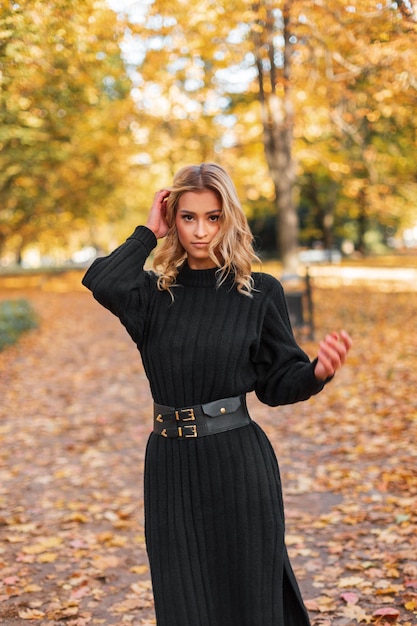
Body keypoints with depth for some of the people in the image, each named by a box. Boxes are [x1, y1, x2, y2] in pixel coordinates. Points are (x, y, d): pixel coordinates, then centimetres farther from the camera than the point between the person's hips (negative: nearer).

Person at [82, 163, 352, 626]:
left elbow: (278, 383, 0)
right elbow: (103, 284, -18)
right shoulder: (155, 292, 4)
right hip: (170, 465, 3)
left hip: (237, 462, -2)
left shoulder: (259, 293, -1)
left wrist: (318, 371, -21)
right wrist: (148, 233, -5)